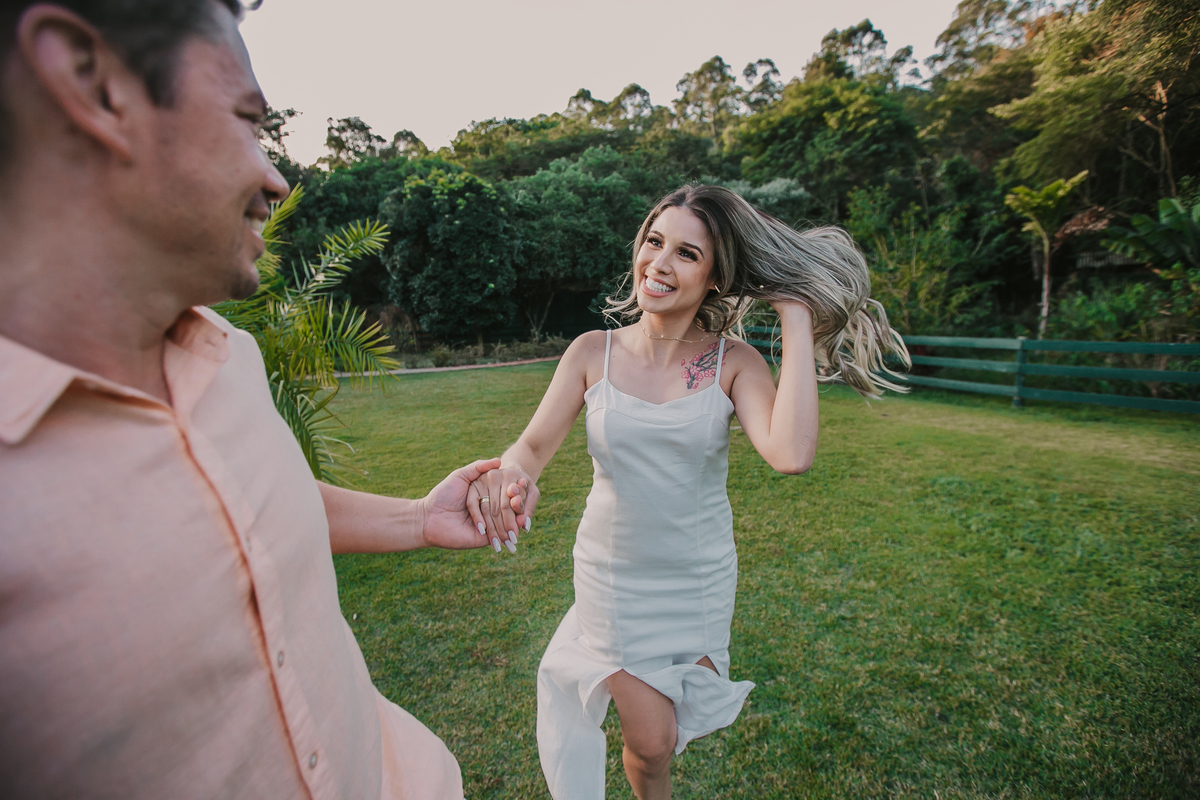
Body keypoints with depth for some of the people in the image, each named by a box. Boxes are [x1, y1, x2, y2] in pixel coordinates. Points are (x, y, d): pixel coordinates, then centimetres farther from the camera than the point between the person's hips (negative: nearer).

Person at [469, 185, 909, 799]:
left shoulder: (733, 363, -12)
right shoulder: (594, 351, -10)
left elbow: (791, 455, -29)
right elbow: (535, 444, -12)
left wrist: (797, 321, -23)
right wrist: (506, 472, -36)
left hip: (701, 580, 1)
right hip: (614, 575, -1)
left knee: (673, 727, 19)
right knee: (652, 743, 10)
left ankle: (595, 677, 54)